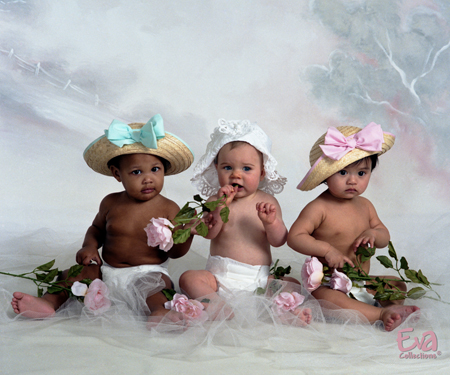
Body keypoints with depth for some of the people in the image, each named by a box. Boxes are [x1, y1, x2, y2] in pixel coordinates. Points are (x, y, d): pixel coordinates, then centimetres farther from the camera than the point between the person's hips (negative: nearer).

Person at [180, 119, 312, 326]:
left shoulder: (267, 202, 5)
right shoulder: (216, 200, 4)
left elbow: (279, 241, -2)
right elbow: (208, 233, -11)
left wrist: (271, 221, -21)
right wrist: (221, 206, -23)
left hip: (258, 279, 1)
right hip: (220, 276, 0)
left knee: (293, 285, -19)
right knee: (189, 277, -25)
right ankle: (220, 307, -40)